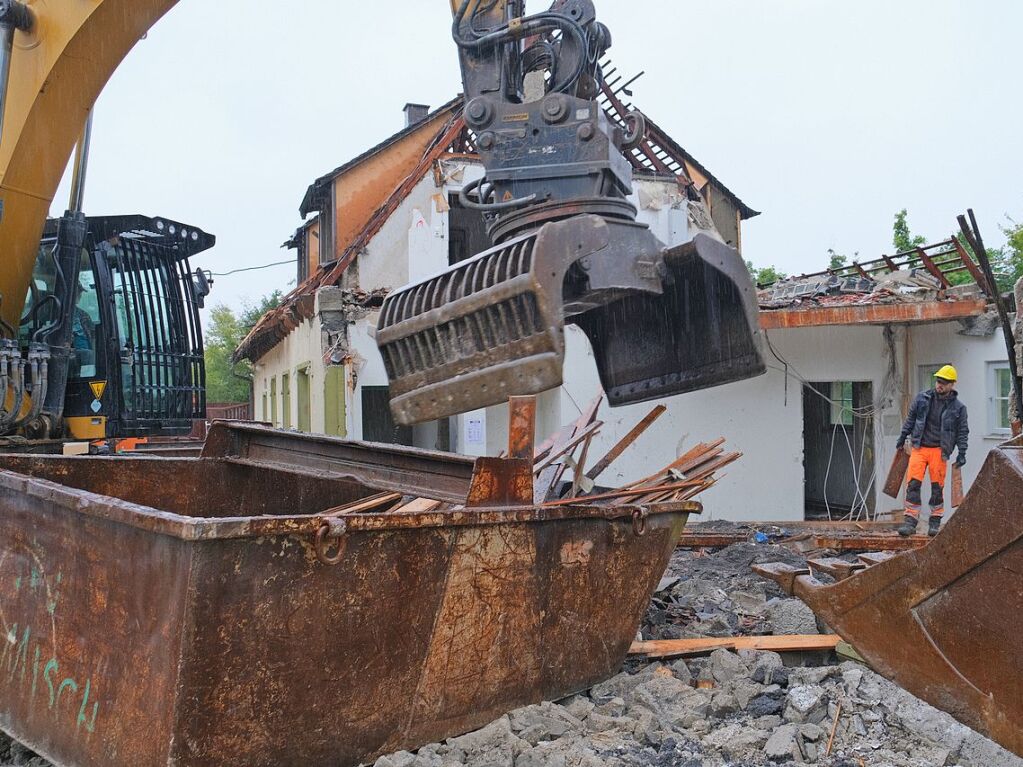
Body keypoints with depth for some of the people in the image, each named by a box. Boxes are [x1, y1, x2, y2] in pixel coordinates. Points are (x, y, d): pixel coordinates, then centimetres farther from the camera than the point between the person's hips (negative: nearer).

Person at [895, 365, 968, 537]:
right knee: (913, 484, -6)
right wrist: (903, 437, 16)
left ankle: (935, 522, 19)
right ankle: (910, 521, -4)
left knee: (937, 487, 5)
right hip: (918, 448, 1)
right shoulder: (923, 398, 6)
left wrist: (962, 453, -4)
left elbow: (963, 431, 4)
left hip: (939, 450, -1)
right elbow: (910, 418, 16)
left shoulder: (958, 407, 1)